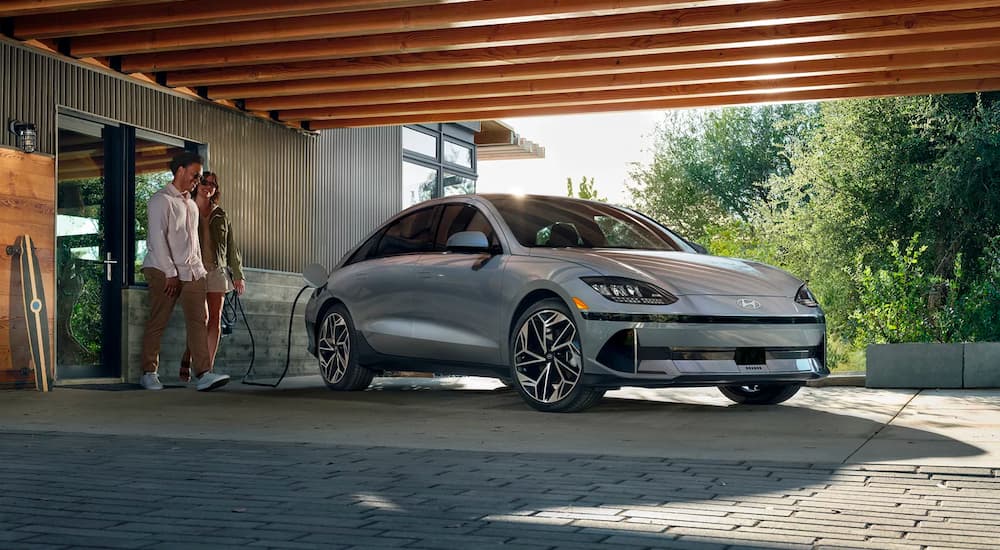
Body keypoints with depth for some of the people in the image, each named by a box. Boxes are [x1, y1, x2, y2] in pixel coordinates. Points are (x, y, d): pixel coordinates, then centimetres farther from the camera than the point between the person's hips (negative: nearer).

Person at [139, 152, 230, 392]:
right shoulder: (161, 200, -5)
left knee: (199, 320, -6)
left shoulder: (191, 204, 21)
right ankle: (148, 373, 11)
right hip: (163, 270, -7)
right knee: (157, 323, -1)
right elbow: (158, 238, -13)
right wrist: (170, 273, -16)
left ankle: (204, 374, -13)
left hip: (191, 271, 7)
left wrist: (200, 269, 15)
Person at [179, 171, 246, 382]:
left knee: (215, 320, -1)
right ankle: (187, 358, 6)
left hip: (216, 270, 3)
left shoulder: (221, 215, 15)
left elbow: (231, 247, 16)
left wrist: (238, 275, 12)